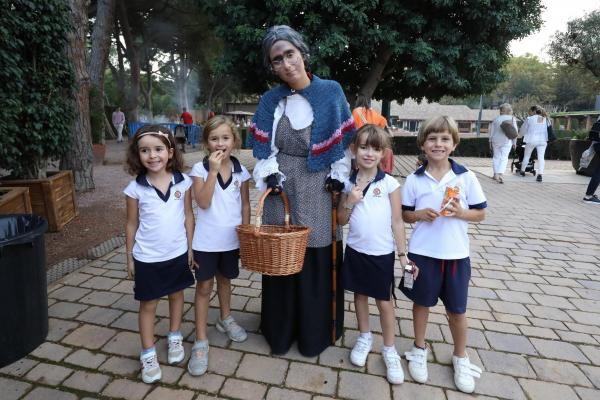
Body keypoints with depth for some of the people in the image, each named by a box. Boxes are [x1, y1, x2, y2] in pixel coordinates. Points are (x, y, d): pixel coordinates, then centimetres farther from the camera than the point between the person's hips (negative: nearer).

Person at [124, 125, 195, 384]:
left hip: (177, 253, 2)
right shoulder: (135, 188, -11)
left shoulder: (183, 181, -9)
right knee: (148, 305, 12)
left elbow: (188, 215, 0)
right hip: (147, 257, -1)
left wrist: (191, 247, 2)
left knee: (176, 295, 19)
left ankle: (174, 338, 43)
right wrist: (129, 258, 2)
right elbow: (132, 224, -2)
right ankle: (148, 354, 30)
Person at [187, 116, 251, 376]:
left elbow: (245, 204, 4)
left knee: (225, 280, 21)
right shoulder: (200, 169, -10)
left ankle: (225, 319, 45)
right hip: (206, 240, -2)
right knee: (204, 287, 6)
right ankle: (201, 341, 19)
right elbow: (203, 202, -21)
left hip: (231, 239, 3)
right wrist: (213, 170, -24)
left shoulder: (240, 170, -2)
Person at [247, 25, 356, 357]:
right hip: (282, 187, 1)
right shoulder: (270, 100, 5)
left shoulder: (331, 92, 1)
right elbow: (262, 146, 7)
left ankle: (315, 332, 26)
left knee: (318, 259, 5)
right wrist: (269, 173, -8)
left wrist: (340, 174, -2)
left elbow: (344, 138, 5)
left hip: (319, 189, -1)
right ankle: (280, 331, 27)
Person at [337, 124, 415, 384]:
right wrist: (349, 202, -15)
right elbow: (342, 221, 3)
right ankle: (364, 337, 40)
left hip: (382, 253, -3)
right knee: (360, 294, 18)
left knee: (384, 302, 9)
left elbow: (397, 222, -6)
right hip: (356, 250, 3)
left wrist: (403, 255, -7)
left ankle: (389, 350, 28)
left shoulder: (390, 184, -10)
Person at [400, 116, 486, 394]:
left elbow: (480, 214, 1)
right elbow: (404, 214, 3)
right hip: (423, 253, 0)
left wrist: (460, 213, -18)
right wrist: (419, 215, -17)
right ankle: (419, 349, 37)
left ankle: (461, 357, 37)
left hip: (456, 254, 0)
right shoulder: (414, 180, -4)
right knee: (421, 302, 15)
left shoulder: (466, 177, -5)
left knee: (457, 309, 13)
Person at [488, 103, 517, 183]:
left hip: (496, 140, 2)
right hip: (507, 141, -2)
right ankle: (500, 174, -18)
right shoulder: (512, 118, -2)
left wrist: (490, 141, 12)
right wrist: (514, 142, 5)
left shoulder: (496, 119, 2)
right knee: (504, 158, -2)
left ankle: (496, 174, 16)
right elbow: (515, 131, -3)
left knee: (496, 157, 13)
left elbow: (491, 131, 4)